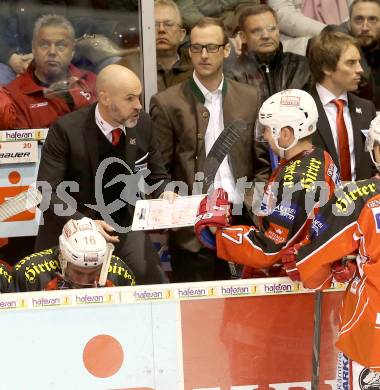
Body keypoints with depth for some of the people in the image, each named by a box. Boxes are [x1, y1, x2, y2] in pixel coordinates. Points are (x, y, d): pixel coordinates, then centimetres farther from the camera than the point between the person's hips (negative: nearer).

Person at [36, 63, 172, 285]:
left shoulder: (143, 124, -4)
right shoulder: (66, 130, -18)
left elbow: (157, 177, 10)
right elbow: (47, 193, -18)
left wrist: (165, 194, -13)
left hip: (124, 227, 4)